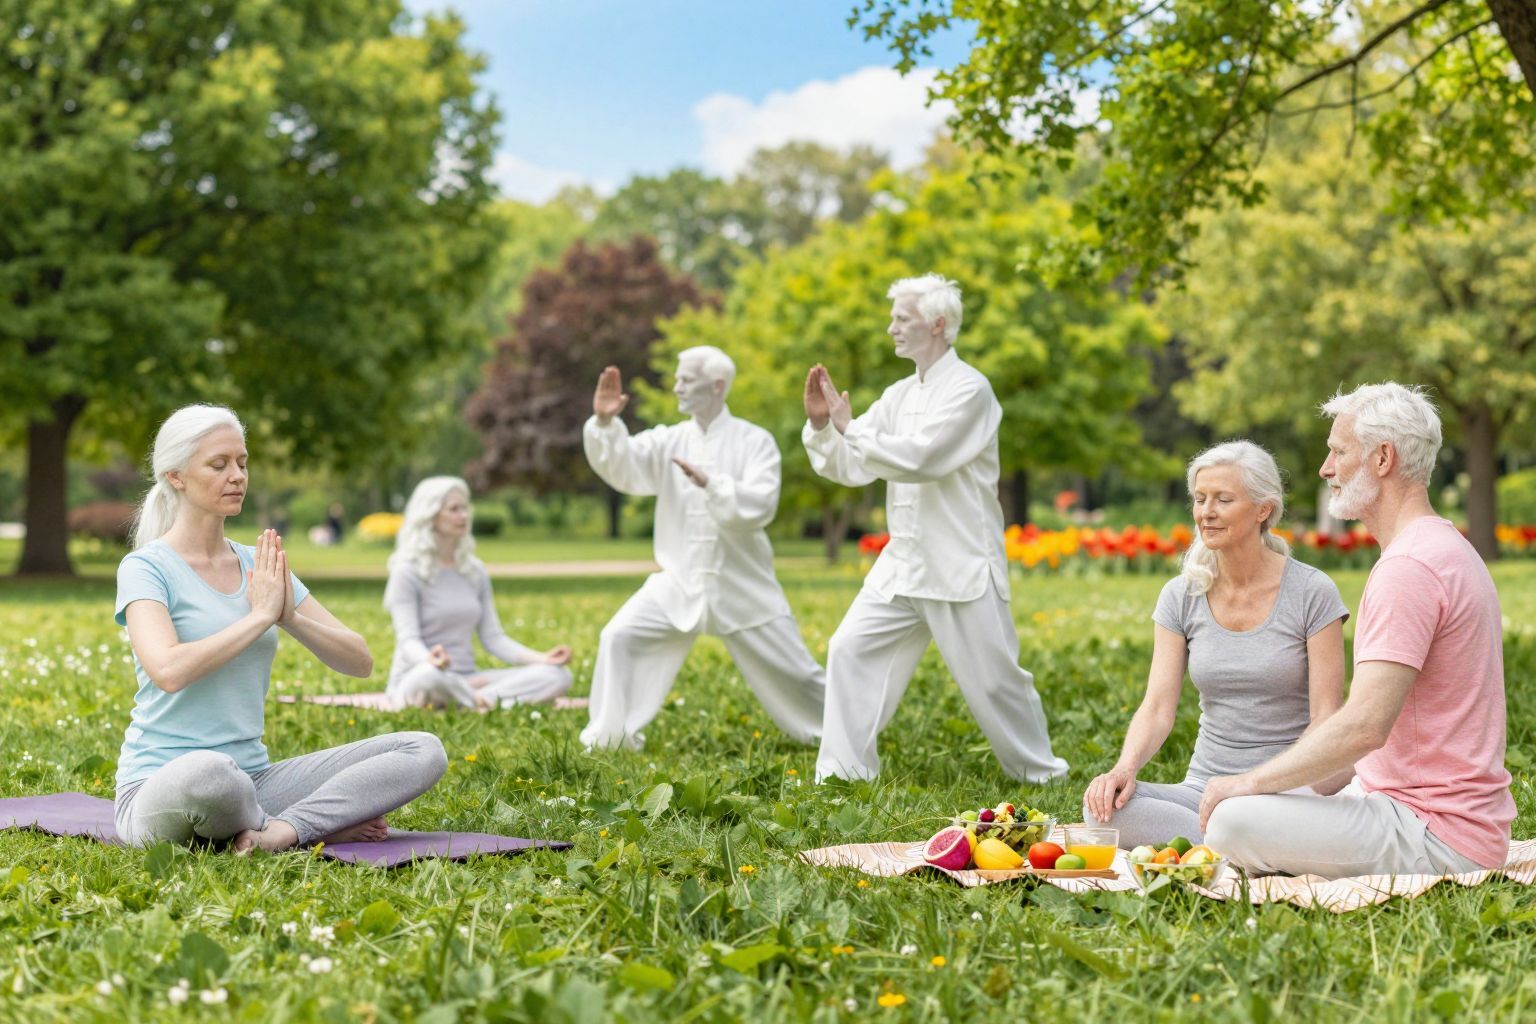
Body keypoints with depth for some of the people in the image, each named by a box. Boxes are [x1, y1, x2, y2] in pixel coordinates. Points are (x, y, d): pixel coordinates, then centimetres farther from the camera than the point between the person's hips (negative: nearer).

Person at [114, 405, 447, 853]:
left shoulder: (260, 566, 13)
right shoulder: (145, 568, -5)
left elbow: (360, 661, 8)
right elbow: (169, 671, -25)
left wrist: (291, 617, -10)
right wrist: (260, 615, -14)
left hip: (253, 779, 6)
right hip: (161, 786, -6)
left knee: (424, 751, -11)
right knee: (207, 772, -44)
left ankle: (283, 830, -25)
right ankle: (320, 823, -15)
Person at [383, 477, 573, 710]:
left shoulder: (475, 571, 12)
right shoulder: (407, 573, -6)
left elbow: (493, 638, 10)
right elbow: (408, 640, -16)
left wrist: (542, 657, -8)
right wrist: (429, 660, -41)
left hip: (464, 681, 6)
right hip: (414, 682, -6)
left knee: (558, 675, -14)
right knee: (430, 675, -44)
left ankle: (479, 699, -29)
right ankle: (487, 702, -20)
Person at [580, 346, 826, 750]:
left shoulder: (754, 441, -6)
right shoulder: (669, 441, 3)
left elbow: (759, 504, -19)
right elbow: (622, 465, -12)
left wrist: (710, 483, -29)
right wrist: (605, 423, -27)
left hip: (742, 585, -3)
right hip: (679, 582, 3)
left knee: (789, 668, 3)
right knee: (619, 638, -12)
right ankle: (608, 740, 1)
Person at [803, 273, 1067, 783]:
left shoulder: (967, 389, -11)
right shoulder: (899, 395, 12)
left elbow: (917, 458, -23)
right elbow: (848, 468, 10)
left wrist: (849, 428, -17)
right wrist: (820, 424, -7)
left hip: (962, 566, -7)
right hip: (903, 564, 7)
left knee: (992, 677, 0)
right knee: (851, 650, -1)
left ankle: (1040, 773, 19)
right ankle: (842, 770, 7)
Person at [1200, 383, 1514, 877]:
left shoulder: (1409, 567, -19)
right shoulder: (1447, 549, 17)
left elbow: (1364, 726, -26)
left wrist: (1248, 782, -16)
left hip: (1435, 836, -11)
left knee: (1234, 821, -24)